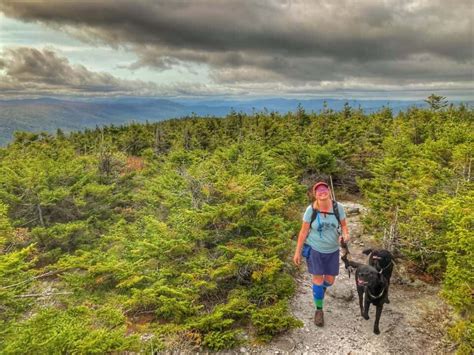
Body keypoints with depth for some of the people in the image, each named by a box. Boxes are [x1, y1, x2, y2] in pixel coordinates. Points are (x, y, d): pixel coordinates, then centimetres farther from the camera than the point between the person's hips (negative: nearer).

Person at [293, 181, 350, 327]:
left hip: (332, 250, 2)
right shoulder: (311, 209, -18)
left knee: (330, 280, 12)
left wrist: (345, 235, -25)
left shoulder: (338, 207, -15)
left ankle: (321, 288, 50)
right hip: (314, 249, -2)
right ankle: (319, 310, 22)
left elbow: (344, 225, -1)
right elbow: (303, 231, -10)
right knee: (318, 279, 2)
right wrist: (297, 251, -6)